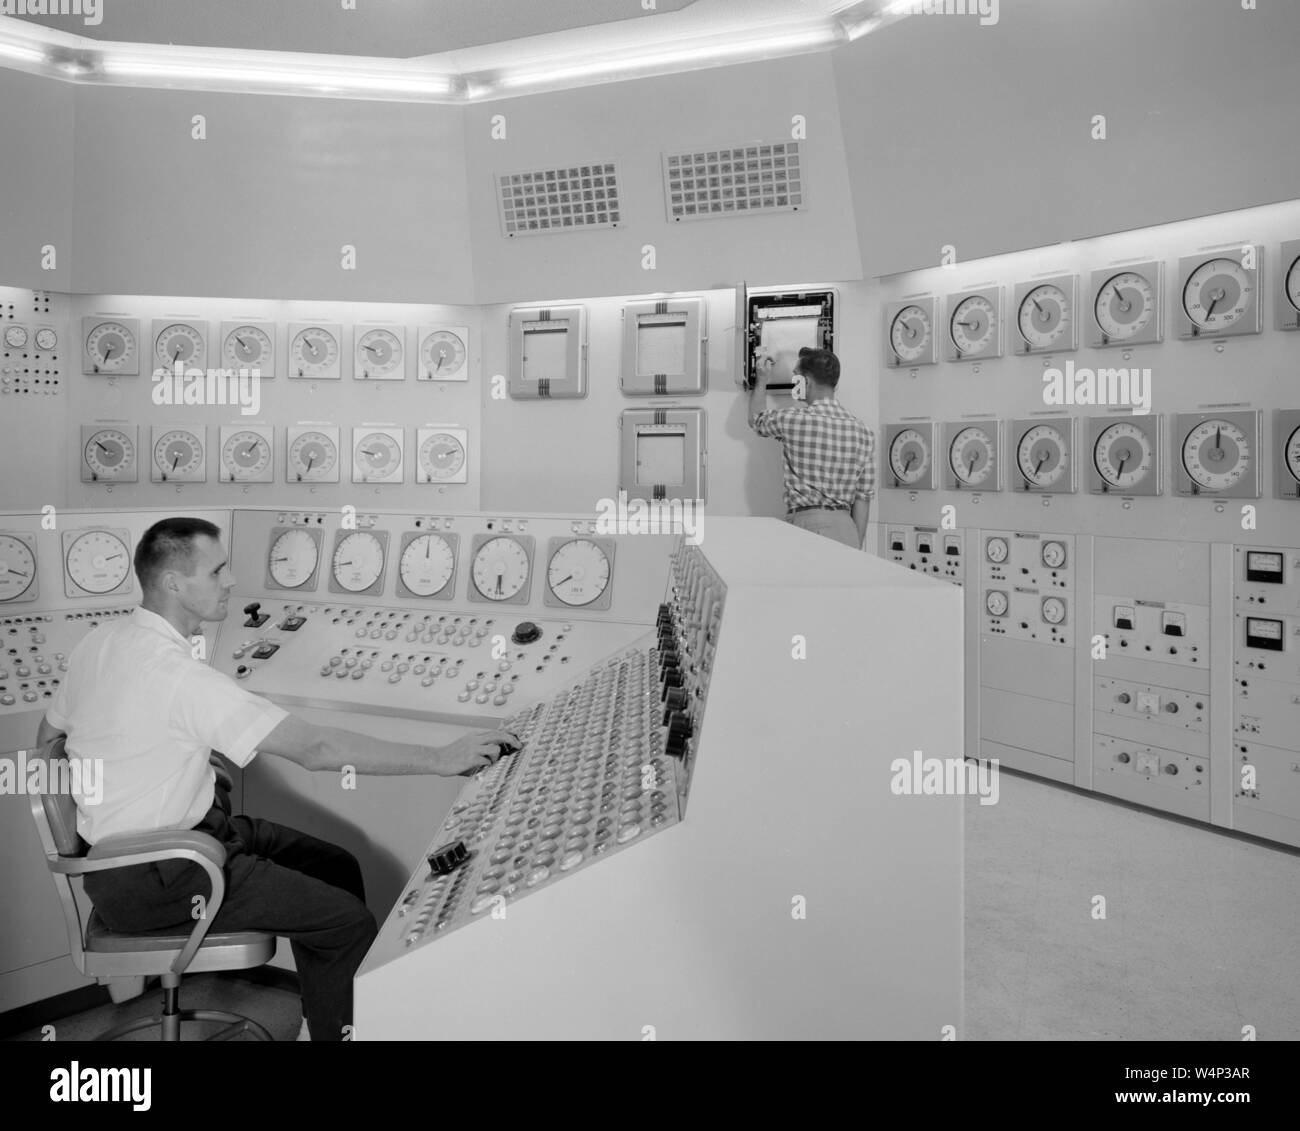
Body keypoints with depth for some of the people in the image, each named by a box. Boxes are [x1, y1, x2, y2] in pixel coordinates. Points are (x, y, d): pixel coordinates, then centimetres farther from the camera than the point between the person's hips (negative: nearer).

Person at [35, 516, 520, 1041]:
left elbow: (47, 738, 16)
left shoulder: (97, 642, 1)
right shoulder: (177, 673, -28)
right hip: (149, 883, -9)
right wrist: (441, 759, -28)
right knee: (351, 923, -13)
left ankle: (323, 1021, 21)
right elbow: (316, 749, -31)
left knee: (336, 868, 10)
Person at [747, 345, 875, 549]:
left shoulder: (793, 419, -6)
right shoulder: (864, 433, 4)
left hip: (805, 524, -4)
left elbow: (756, 419, 18)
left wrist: (762, 380, 31)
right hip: (845, 527, 4)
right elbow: (863, 497, 7)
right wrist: (856, 548, 13)